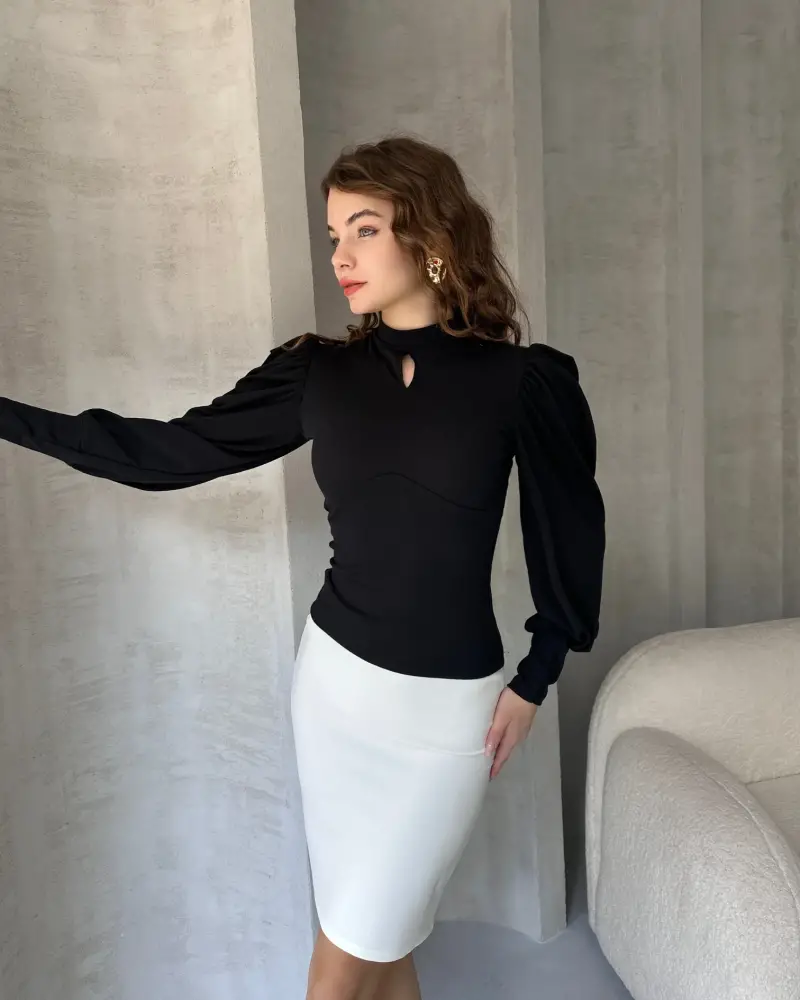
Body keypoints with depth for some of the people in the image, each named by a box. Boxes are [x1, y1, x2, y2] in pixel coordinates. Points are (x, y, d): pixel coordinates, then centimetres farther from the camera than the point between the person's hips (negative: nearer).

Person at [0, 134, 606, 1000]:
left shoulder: (522, 381, -9)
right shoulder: (318, 372, -2)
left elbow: (570, 530, 1)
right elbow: (168, 452, 2)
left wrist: (534, 680, 0)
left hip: (448, 705, -3)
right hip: (334, 675, 3)